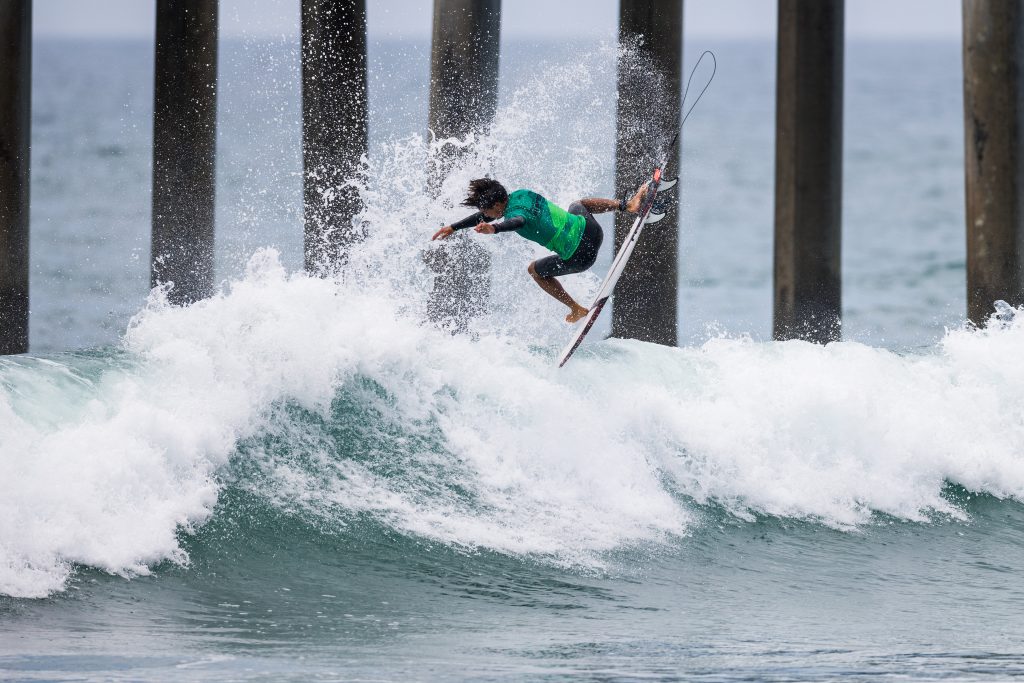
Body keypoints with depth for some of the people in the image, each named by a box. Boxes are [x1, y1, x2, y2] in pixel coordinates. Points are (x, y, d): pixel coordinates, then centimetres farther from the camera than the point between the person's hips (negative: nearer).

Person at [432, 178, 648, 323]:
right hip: (591, 228, 7)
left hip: (580, 257, -7)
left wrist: (494, 229, -68)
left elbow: (517, 222, -49)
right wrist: (453, 227, 18)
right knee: (577, 206, 40)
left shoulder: (515, 212, -20)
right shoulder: (521, 194, 4)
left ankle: (576, 309, 25)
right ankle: (627, 205, 25)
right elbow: (487, 216, 18)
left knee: (535, 270, 18)